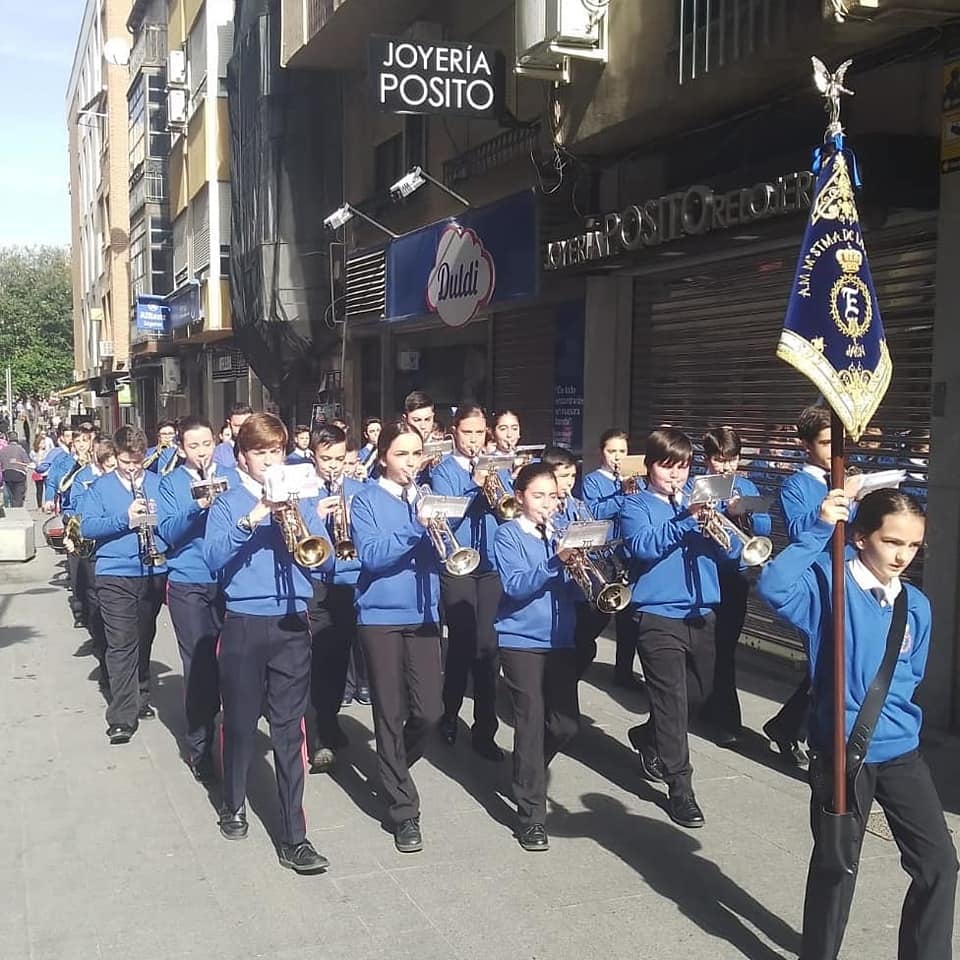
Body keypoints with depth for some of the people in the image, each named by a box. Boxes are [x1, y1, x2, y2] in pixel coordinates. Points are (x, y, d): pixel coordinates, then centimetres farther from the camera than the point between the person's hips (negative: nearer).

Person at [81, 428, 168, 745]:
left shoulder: (159, 483, 6)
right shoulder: (101, 487, 3)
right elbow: (87, 528, -7)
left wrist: (158, 515, -17)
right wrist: (124, 519, -20)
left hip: (154, 573, 3)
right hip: (115, 575, -2)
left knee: (144, 640, 16)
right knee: (121, 644, -8)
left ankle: (140, 698, 33)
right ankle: (122, 718, -8)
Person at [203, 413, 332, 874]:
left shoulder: (300, 499, 9)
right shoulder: (228, 503, 3)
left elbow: (325, 561, 2)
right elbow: (213, 557, -12)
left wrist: (299, 525, -14)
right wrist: (251, 520, -24)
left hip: (291, 625, 1)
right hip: (243, 624, 0)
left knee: (289, 731, 0)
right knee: (240, 722, 13)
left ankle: (294, 838, 3)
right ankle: (234, 804, 37)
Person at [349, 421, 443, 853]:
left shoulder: (427, 497, 10)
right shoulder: (366, 500, -2)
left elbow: (443, 553, 6)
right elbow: (371, 555, -16)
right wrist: (416, 526, -26)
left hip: (423, 614, 4)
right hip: (381, 615, -4)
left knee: (429, 711, 1)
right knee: (391, 713, 1)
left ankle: (393, 768, 31)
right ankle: (404, 810, 11)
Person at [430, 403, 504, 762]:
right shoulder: (444, 470, 1)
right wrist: (475, 485, -22)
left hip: (493, 564, 3)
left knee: (488, 647, 1)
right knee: (462, 645, 1)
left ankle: (485, 731, 9)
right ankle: (449, 717, 24)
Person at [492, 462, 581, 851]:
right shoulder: (508, 534, -4)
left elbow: (577, 590, 7)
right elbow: (515, 587, -17)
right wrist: (555, 562, -28)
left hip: (560, 639, 5)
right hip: (521, 640, -5)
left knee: (565, 724, 7)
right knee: (531, 723, -6)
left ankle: (528, 772, 36)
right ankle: (531, 817, 2)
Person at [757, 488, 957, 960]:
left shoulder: (916, 604, 4)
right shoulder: (829, 584, -13)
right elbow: (773, 588, -35)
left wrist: (890, 713, 6)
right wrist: (820, 530, -33)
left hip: (902, 751, 5)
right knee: (836, 867, 9)